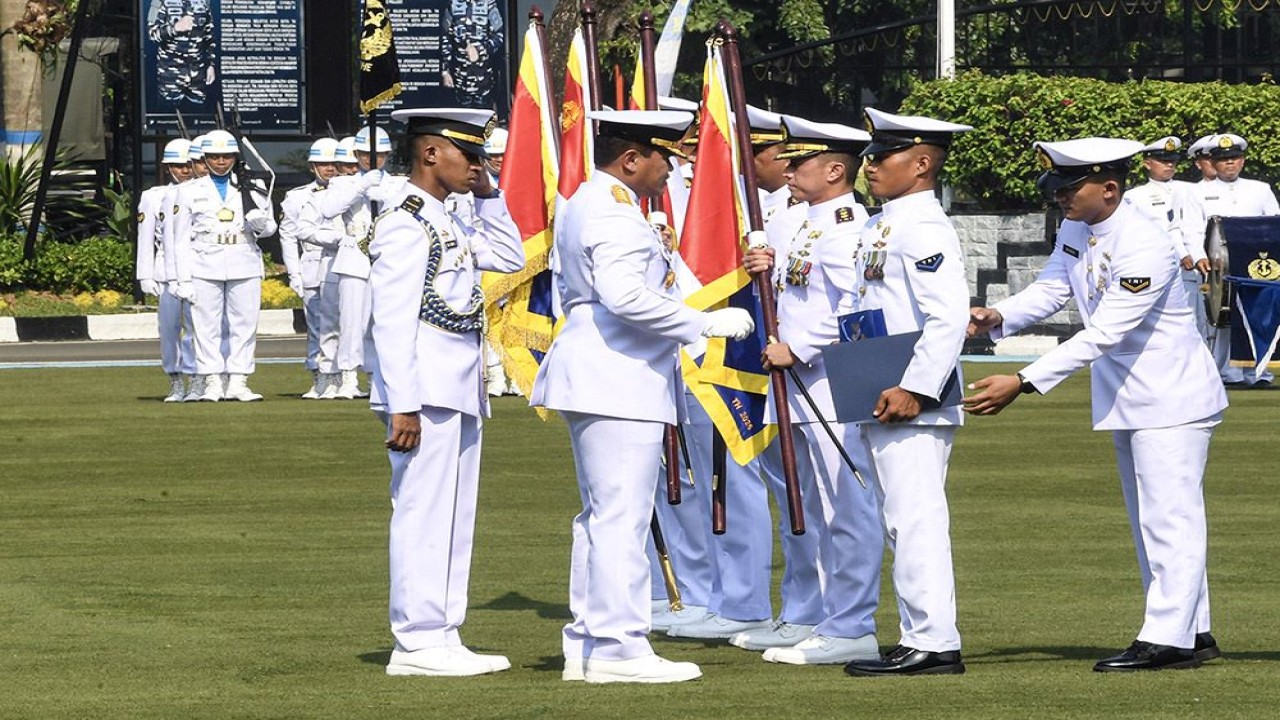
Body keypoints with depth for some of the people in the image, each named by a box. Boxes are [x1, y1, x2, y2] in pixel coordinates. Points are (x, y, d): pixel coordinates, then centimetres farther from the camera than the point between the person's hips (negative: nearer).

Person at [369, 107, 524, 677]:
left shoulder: (444, 221, 18)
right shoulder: (406, 220, -12)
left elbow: (508, 258, 29)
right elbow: (391, 317, -18)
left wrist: (488, 196, 16)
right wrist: (402, 404, -23)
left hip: (458, 388, 10)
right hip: (427, 388, -10)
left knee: (453, 516, 12)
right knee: (424, 512, -8)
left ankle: (441, 637, 16)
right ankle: (418, 643, -6)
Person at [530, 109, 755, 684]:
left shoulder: (584, 203, 17)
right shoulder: (615, 214, -16)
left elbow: (566, 283, 26)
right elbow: (625, 295, -27)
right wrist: (705, 324, -22)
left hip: (594, 376, 11)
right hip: (621, 383, -11)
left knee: (600, 515, 13)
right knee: (621, 516, -10)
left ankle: (585, 646, 16)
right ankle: (618, 648, -11)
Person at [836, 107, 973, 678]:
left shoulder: (924, 229, -14)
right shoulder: (881, 227, 17)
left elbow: (949, 317, -23)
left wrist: (913, 390, -25)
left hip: (912, 407, -10)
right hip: (880, 406, 10)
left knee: (916, 519, -10)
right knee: (902, 521, 12)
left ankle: (932, 645, -9)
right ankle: (920, 637, 16)